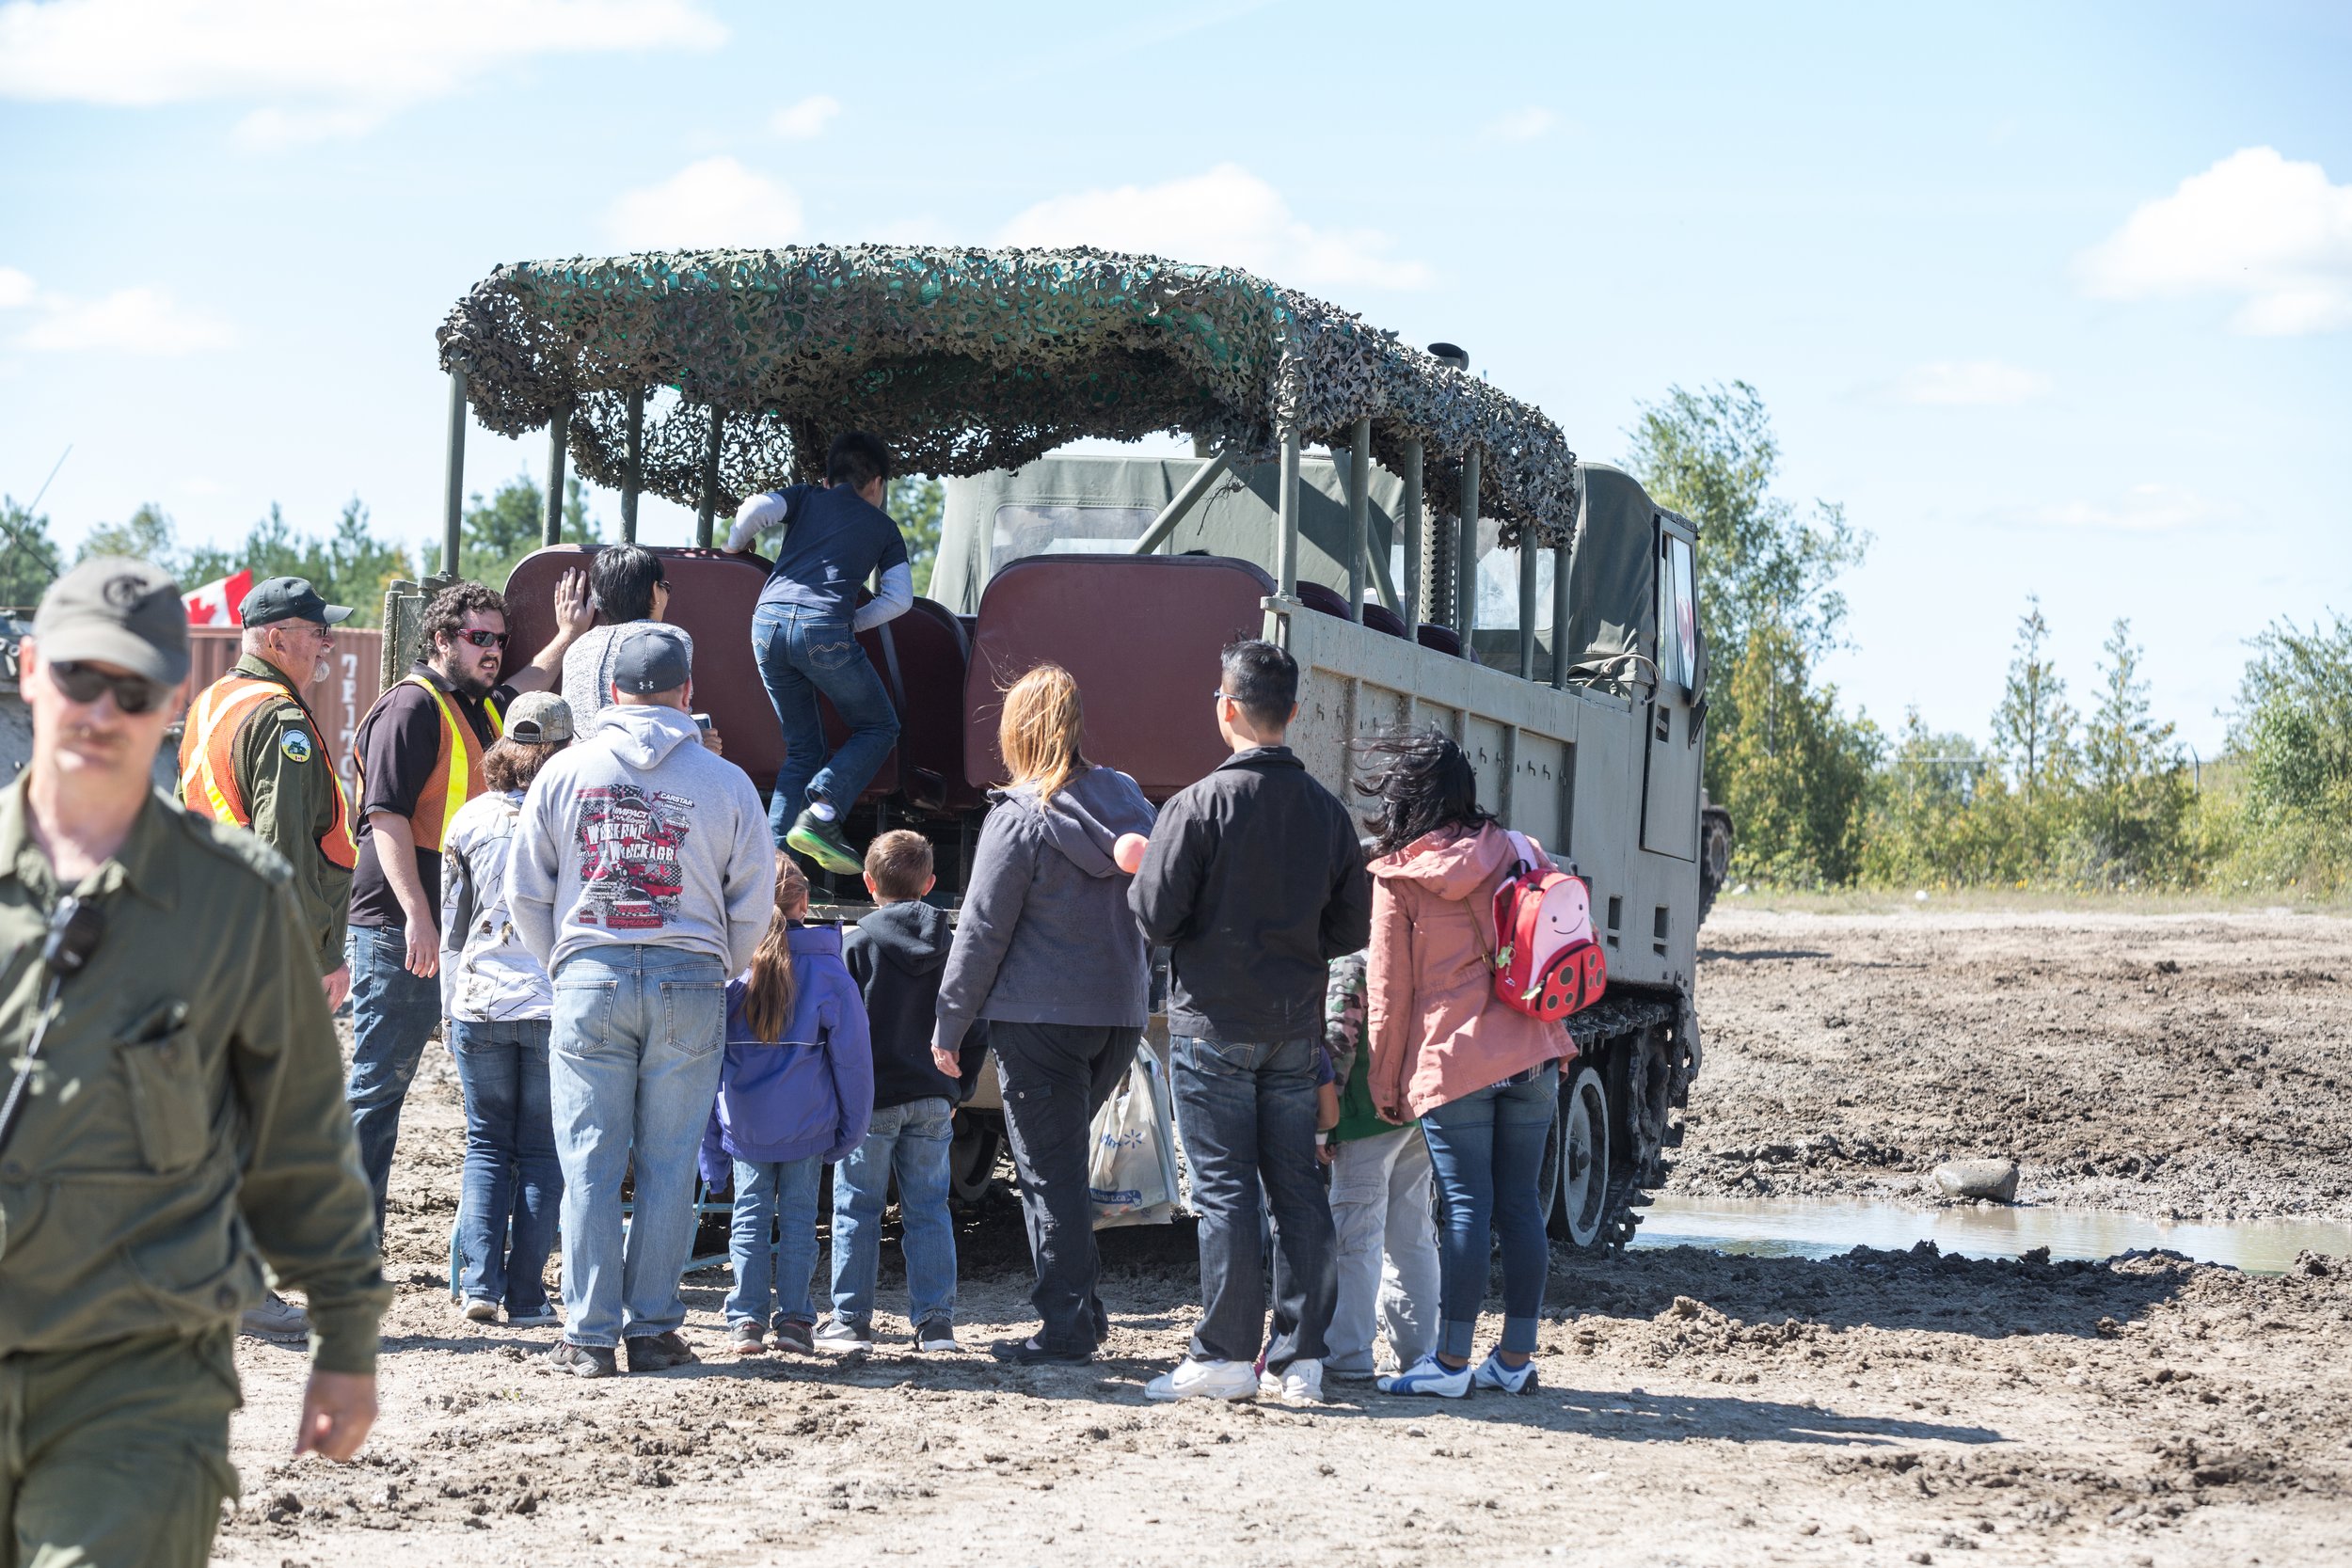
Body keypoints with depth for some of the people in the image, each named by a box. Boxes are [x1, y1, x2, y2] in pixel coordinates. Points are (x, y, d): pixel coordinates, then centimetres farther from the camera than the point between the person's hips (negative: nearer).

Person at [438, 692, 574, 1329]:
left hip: (480, 1005, 1)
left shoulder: (472, 818, 1)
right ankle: (526, 1297, 3)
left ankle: (480, 1281, 0)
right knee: (542, 1151, 6)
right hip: (556, 1006, -1)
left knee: (486, 1145, 12)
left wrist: (451, 1009, 15)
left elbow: (451, 925, 6)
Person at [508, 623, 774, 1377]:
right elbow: (753, 903, 6)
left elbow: (524, 891, 8)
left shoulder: (565, 772, 4)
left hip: (589, 979, 0)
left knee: (589, 1164, 3)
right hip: (688, 979, 0)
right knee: (668, 1167, 5)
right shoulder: (725, 781, 2)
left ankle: (589, 1334, 2)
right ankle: (652, 1329, 7)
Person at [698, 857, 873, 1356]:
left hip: (744, 1124, 0)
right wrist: (850, 1128, 8)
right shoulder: (826, 970, -4)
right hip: (807, 1123, 0)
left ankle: (747, 1320, 4)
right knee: (798, 1215, 8)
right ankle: (793, 1319, 6)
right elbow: (851, 1057, -2)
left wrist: (711, 1149, 11)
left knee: (750, 1215, 8)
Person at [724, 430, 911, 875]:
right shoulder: (883, 527, 21)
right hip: (824, 628, -4)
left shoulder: (806, 497, 23)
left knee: (802, 749, 14)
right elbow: (899, 599, 11)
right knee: (879, 728, 12)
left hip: (769, 621, 4)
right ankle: (820, 817, -9)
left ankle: (776, 852, 0)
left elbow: (755, 509, 4)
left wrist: (735, 547, 22)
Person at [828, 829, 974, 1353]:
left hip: (871, 1098, -3)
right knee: (929, 1211, 8)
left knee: (857, 1211, 5)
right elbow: (975, 1029, 7)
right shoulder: (952, 946, 4)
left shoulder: (857, 943, -8)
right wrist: (955, 1088, 17)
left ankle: (850, 1320, 6)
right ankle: (935, 1323, 6)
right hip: (933, 1100, 4)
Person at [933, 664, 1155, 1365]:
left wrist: (949, 1024, -1)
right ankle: (1081, 1308, 18)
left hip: (1040, 1018, -6)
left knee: (1049, 1170, -1)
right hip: (1121, 1013, 6)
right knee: (1065, 1163, 19)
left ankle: (1066, 1328, -1)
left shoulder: (1020, 818, -11)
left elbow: (982, 932, -8)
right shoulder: (1127, 801, 7)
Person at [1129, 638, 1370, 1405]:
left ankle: (1225, 1355, -1)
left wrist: (1137, 866, 9)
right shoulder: (1329, 811, 4)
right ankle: (1299, 1358, 8)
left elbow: (1154, 916, -11)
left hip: (1213, 1021, -4)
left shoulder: (1201, 804, -12)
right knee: (1298, 1187, 8)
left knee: (1223, 1188, -2)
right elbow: (1351, 929, 8)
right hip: (1297, 1026, 4)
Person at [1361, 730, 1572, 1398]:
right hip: (1531, 1056, 4)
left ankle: (1451, 1361, -2)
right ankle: (1516, 1357, 11)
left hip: (1450, 1061, -4)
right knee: (1521, 1204, 7)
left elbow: (1388, 991, 0)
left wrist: (1385, 1084, 8)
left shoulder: (1397, 879, -3)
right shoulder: (1514, 853, 8)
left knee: (1466, 1208, -4)